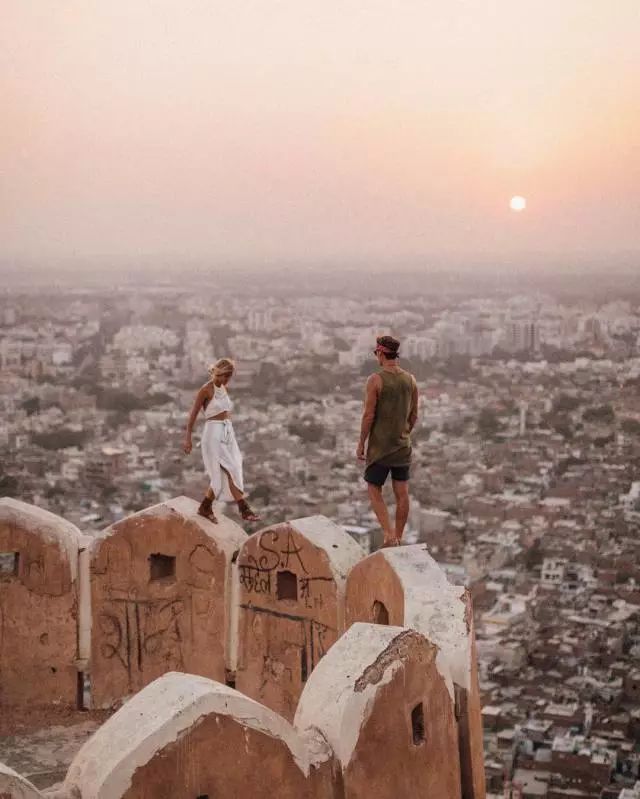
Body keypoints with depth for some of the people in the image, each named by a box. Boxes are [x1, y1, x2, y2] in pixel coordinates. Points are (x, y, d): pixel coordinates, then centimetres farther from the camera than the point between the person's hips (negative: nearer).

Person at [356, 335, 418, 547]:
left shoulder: (376, 380, -14)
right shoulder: (410, 380, 3)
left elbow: (369, 415, -14)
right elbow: (414, 415, 9)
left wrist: (361, 443, -5)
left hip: (380, 445, -5)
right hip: (403, 445, 5)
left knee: (374, 490, 6)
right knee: (402, 493, 8)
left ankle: (389, 534, -9)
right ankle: (398, 539, 15)